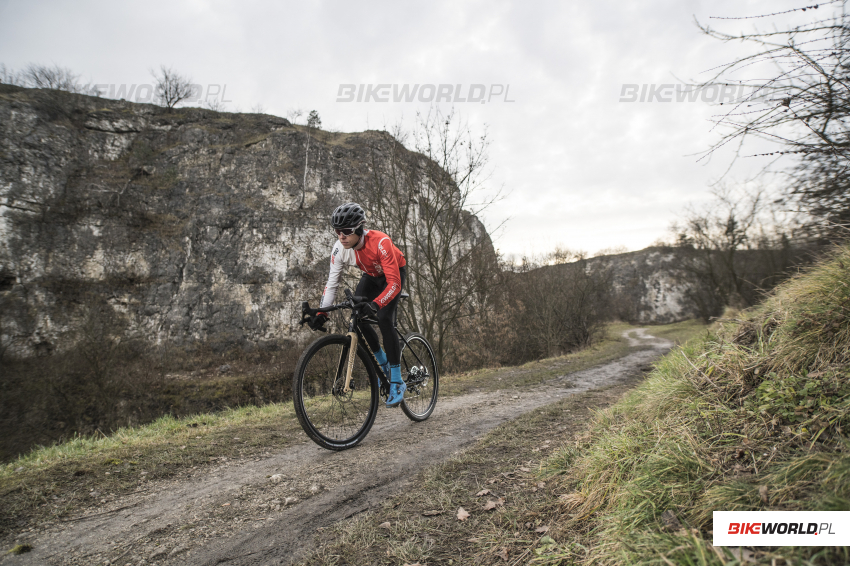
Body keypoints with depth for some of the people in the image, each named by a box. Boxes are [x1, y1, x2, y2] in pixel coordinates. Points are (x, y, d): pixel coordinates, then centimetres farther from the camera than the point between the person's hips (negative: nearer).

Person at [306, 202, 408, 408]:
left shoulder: (380, 243, -38)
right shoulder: (339, 249, -23)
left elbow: (394, 283, -42)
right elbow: (332, 283, -16)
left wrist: (375, 305, -57)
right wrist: (321, 313, -26)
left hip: (395, 274, -5)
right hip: (371, 276, 6)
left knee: (384, 319, -23)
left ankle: (397, 381, -13)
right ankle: (383, 363, 11)